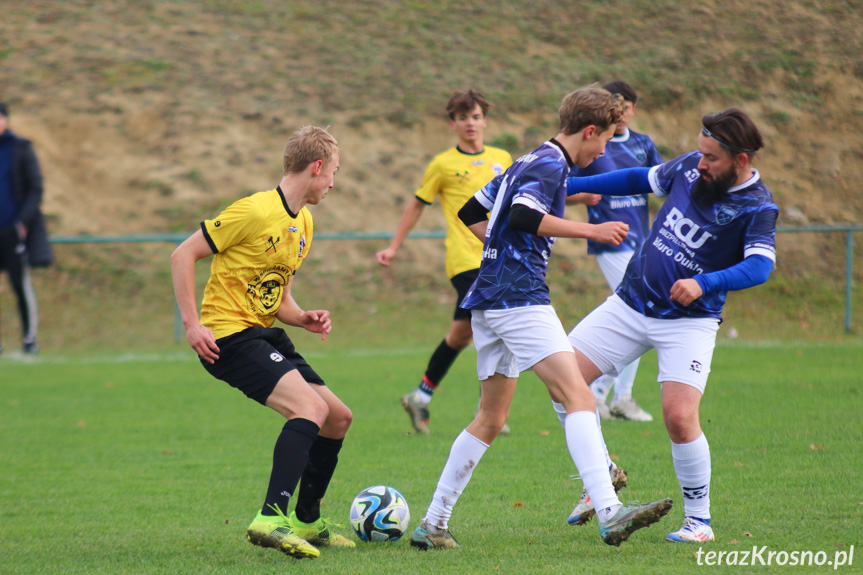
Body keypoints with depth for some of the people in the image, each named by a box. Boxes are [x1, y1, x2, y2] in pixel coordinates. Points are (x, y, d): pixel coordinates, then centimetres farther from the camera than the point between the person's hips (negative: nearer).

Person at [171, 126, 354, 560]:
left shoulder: (303, 224, 14)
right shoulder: (255, 212, -15)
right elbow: (183, 255, -12)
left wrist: (305, 319, 1)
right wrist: (191, 323, -18)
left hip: (266, 334, 10)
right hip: (229, 336, -10)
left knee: (338, 418, 12)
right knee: (310, 408, -26)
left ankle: (306, 523, 25)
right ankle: (271, 519, -32)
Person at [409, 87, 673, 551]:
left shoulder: (529, 162, 22)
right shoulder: (550, 164, -7)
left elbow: (471, 212, 29)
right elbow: (522, 216, -24)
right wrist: (590, 231, -18)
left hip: (488, 300, 10)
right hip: (519, 298, -10)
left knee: (491, 418, 17)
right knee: (579, 397, -18)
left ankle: (433, 523, 18)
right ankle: (609, 514, -32)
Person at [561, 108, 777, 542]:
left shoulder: (756, 208, -15)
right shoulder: (690, 167, 1)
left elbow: (760, 266, -29)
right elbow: (642, 180, 18)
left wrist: (704, 283, -45)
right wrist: (568, 186, 18)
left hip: (689, 320, -6)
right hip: (630, 304, 6)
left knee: (679, 418, -20)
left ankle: (699, 519, 0)